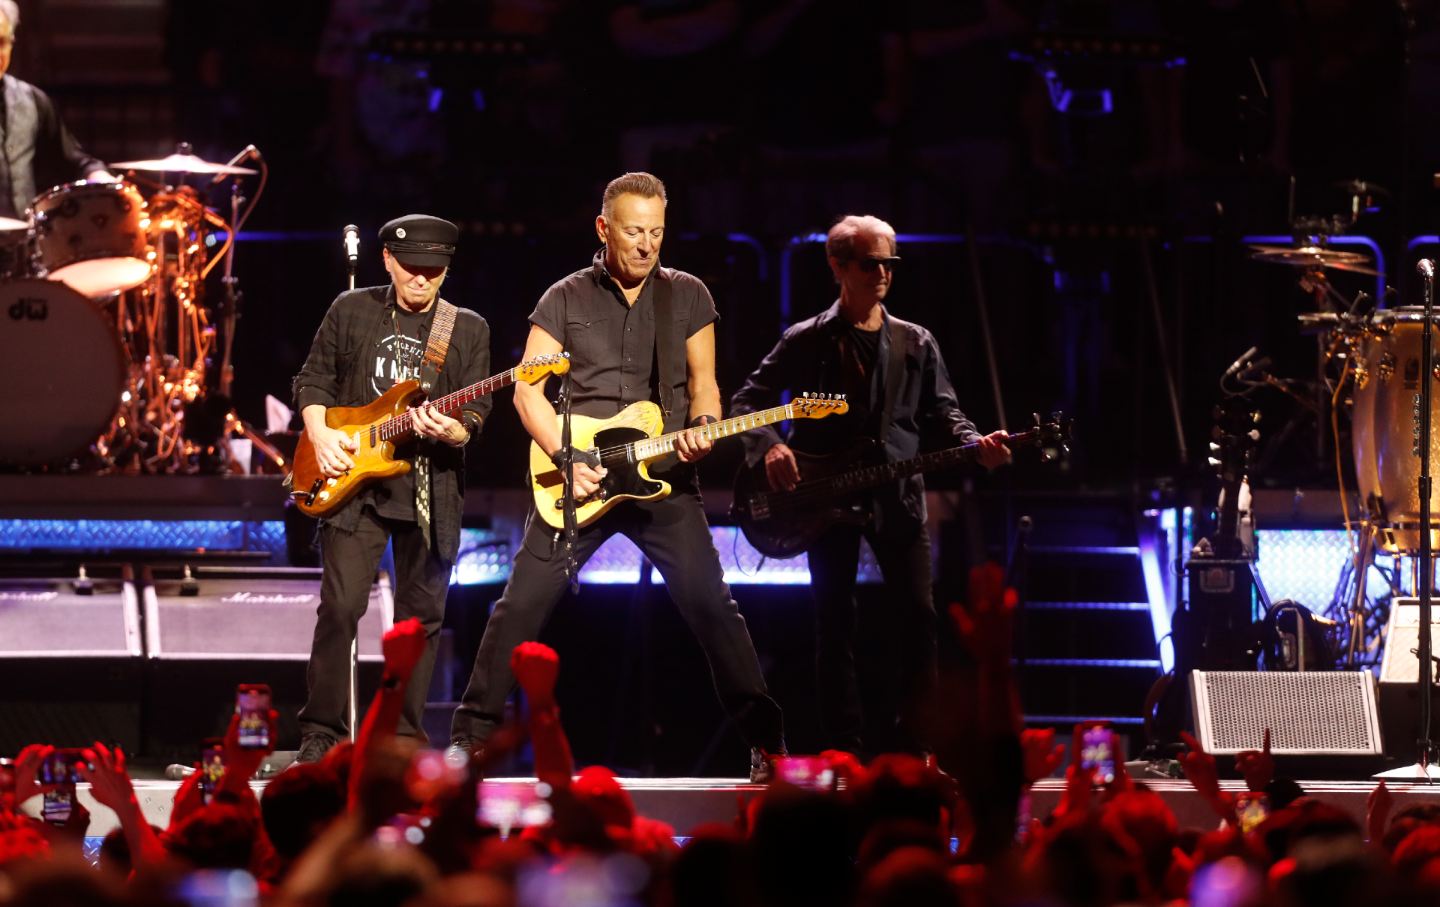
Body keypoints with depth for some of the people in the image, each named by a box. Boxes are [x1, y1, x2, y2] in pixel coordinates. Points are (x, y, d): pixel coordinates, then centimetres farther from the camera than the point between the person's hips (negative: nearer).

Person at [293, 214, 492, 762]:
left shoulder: (469, 330, 6)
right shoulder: (350, 312, 6)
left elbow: (475, 414, 2)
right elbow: (313, 379, 12)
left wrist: (451, 431, -20)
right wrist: (320, 434, -5)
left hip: (430, 490, 1)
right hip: (352, 480, -1)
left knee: (420, 615, 4)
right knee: (341, 605, -11)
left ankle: (403, 736, 14)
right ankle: (320, 732, -2)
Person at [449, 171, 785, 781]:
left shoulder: (687, 296, 8)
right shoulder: (565, 300, 4)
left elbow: (703, 382, 12)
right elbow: (528, 391, 1)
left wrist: (702, 426, -11)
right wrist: (568, 459, -12)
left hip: (662, 478, 0)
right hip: (577, 481, 0)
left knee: (710, 603, -10)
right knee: (523, 603, -4)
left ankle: (765, 739, -4)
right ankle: (473, 734, 6)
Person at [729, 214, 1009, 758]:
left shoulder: (916, 344, 11)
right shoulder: (806, 341, 5)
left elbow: (943, 414, 10)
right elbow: (748, 401, 6)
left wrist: (975, 445, -10)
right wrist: (768, 446, -12)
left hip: (896, 494, 2)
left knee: (918, 614, -8)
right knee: (836, 623, -1)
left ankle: (913, 745, -1)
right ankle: (846, 752, 3)